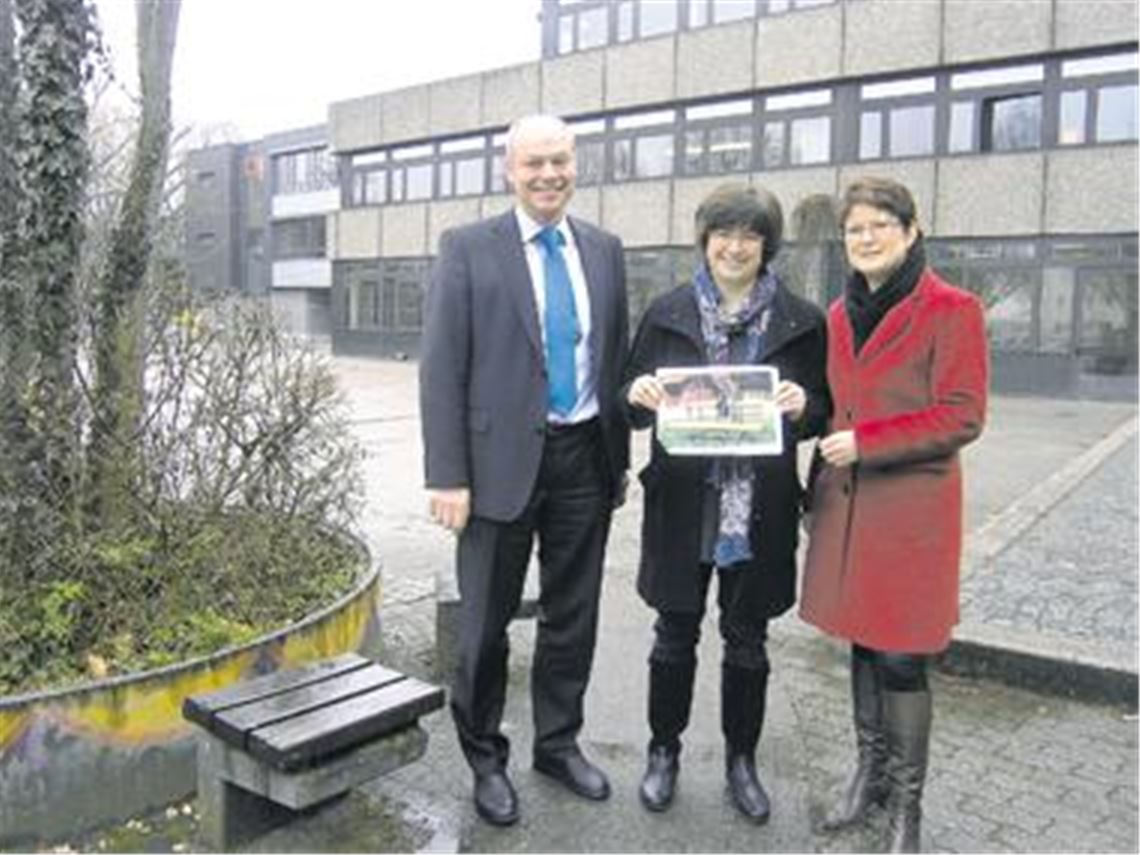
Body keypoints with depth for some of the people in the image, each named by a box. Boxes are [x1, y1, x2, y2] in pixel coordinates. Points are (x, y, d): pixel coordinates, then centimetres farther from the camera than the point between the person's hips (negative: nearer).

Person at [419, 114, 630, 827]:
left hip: (586, 460, 4)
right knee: (487, 623, 9)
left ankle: (559, 743, 36)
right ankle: (486, 757, 30)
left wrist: (621, 456, 11)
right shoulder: (469, 249, -4)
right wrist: (448, 477, -13)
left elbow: (618, 358, 13)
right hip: (501, 462, -3)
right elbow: (441, 370, -8)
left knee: (573, 616, 15)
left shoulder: (605, 250, 9)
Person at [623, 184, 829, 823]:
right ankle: (664, 751, 31)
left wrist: (802, 407, -17)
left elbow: (824, 411, 5)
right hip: (682, 502, 0)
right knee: (676, 634, 11)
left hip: (760, 508, 0)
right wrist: (639, 394, -15)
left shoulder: (800, 321, 1)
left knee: (748, 641, 13)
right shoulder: (668, 313, 3)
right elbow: (634, 402, 7)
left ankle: (742, 759, 32)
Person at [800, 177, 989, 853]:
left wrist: (865, 441, -18)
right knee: (862, 642, 15)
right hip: (846, 500, 6)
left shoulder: (952, 310, -8)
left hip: (911, 505, -6)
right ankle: (870, 771, 33)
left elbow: (963, 416, -13)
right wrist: (824, 481, 14)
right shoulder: (840, 314, 11)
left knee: (901, 657, 1)